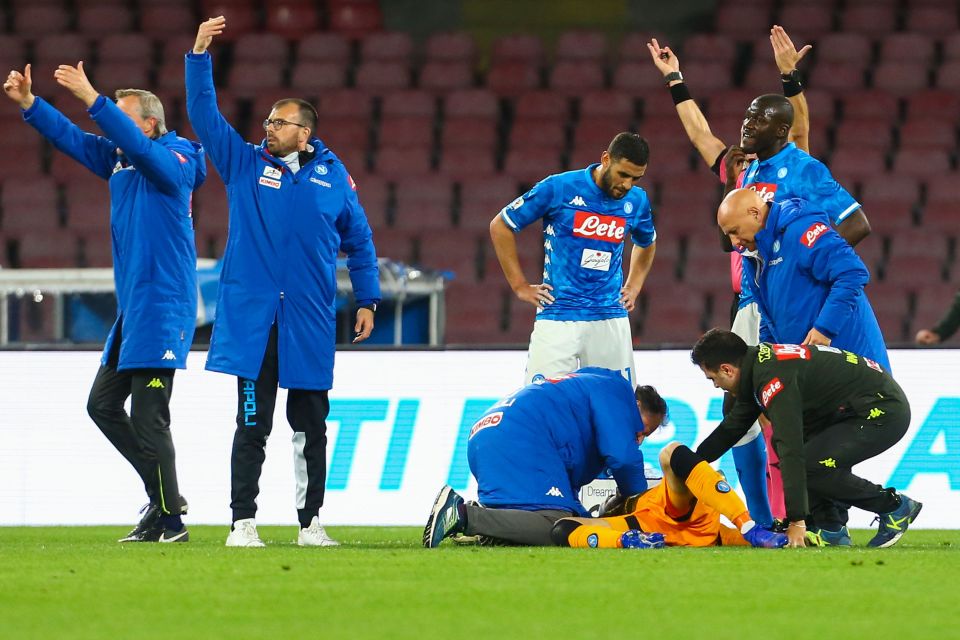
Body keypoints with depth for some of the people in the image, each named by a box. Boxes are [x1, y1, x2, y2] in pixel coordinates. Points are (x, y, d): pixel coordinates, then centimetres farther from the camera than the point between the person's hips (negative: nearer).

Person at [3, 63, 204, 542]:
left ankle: (169, 521, -2)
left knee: (148, 417, -8)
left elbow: (137, 143, -30)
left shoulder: (173, 161, -12)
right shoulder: (116, 159, 12)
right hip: (130, 306, 9)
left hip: (162, 309, -9)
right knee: (103, 404, 12)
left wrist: (91, 98, -36)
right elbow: (68, 136, 12)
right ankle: (163, 495, 19)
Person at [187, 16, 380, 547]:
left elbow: (359, 240, 14)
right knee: (252, 426, -2)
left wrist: (367, 299, 11)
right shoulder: (244, 163, 6)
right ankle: (243, 523, 1)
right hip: (252, 319, -1)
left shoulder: (333, 177, 6)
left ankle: (311, 523, 13)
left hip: (310, 324, 1)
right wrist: (200, 55, -8)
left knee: (311, 428, 6)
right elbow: (203, 115, 0)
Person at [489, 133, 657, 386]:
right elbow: (500, 226, 0)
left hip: (611, 320, 4)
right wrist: (520, 286, -1)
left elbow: (647, 244, 29)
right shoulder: (559, 188, -9)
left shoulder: (637, 201, 5)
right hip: (558, 317, -4)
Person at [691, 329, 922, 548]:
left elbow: (791, 449, -28)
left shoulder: (774, 379, -24)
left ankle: (895, 507, -6)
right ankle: (828, 527, 7)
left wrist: (797, 520, -28)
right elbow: (732, 428, 23)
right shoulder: (758, 362, 8)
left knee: (810, 466, -19)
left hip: (884, 413, -10)